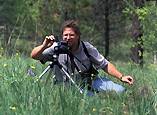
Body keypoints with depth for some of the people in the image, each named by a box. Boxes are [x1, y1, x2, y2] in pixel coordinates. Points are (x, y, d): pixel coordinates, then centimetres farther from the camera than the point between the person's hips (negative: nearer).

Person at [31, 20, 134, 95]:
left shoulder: (87, 48, -9)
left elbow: (105, 65, -2)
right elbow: (34, 56, -18)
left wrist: (121, 77, -12)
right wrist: (44, 46, -38)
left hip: (90, 81, 3)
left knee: (119, 91, -12)